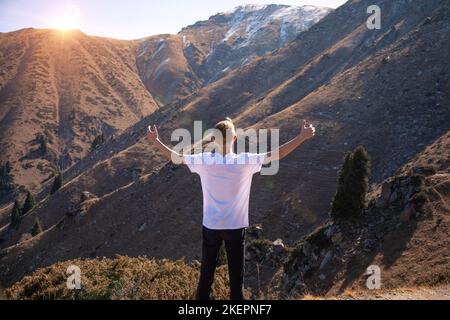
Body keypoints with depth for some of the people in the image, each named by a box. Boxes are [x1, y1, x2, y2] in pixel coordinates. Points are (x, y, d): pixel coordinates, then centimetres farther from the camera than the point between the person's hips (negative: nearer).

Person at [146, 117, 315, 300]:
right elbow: (276, 155, -13)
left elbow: (176, 158, 0)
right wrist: (302, 137, -6)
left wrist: (155, 141, 13)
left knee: (206, 273, 18)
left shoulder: (203, 161, -13)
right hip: (236, 226, -1)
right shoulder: (246, 161, -17)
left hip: (211, 226, 1)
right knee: (236, 274, 14)